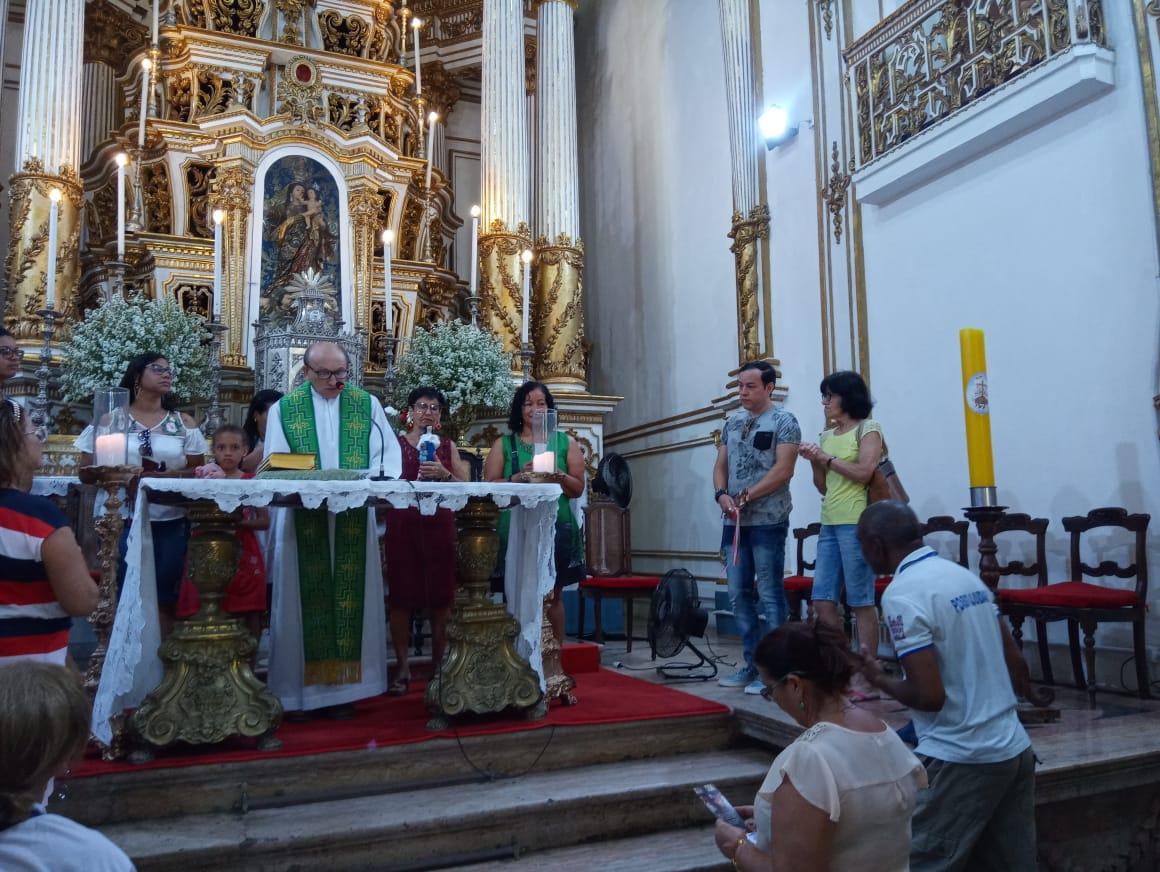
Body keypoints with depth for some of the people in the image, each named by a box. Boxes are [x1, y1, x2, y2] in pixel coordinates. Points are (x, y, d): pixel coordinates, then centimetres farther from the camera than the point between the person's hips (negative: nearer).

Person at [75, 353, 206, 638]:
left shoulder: (183, 422, 9)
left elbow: (197, 471, 6)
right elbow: (88, 468, 3)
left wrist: (170, 476, -13)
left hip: (171, 522, 1)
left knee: (165, 597, 4)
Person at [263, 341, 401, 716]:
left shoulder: (366, 404, 8)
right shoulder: (284, 408, 7)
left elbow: (388, 453, 4)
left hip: (354, 519, 1)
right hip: (302, 517, -1)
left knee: (349, 598, 2)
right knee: (307, 599, 2)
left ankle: (344, 683, 10)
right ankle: (302, 686, 10)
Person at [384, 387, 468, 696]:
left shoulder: (448, 447, 13)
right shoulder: (395, 444, 8)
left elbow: (465, 487, 6)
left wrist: (444, 474, -11)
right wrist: (415, 482, -14)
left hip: (439, 526, 2)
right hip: (403, 525, -1)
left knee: (440, 597, 3)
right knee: (401, 596, -2)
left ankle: (439, 665, 15)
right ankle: (402, 668, 7)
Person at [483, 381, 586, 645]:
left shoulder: (565, 442, 12)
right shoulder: (504, 444, 11)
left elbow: (578, 489, 7)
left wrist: (558, 476, -11)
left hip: (557, 527, 0)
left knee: (552, 595, 3)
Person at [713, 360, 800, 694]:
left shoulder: (783, 421, -4)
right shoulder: (733, 422, 15)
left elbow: (783, 469, -13)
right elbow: (721, 464, 16)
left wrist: (745, 497, -15)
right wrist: (722, 494, -3)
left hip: (767, 521, -7)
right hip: (734, 521, 7)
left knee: (769, 596, -2)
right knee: (739, 595, 10)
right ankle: (752, 664, 21)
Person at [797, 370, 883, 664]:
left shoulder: (868, 429, 0)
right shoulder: (827, 436, 18)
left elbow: (863, 473, -13)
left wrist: (827, 458, -7)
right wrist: (814, 462, 4)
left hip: (857, 523, -7)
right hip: (829, 524, 7)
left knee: (861, 602, -4)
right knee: (822, 601, 4)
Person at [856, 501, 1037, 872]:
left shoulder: (902, 593, -17)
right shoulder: (965, 575, 8)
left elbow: (929, 695, -21)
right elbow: (1016, 663, 12)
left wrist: (879, 679, -3)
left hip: (959, 758, -8)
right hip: (1015, 749, 8)